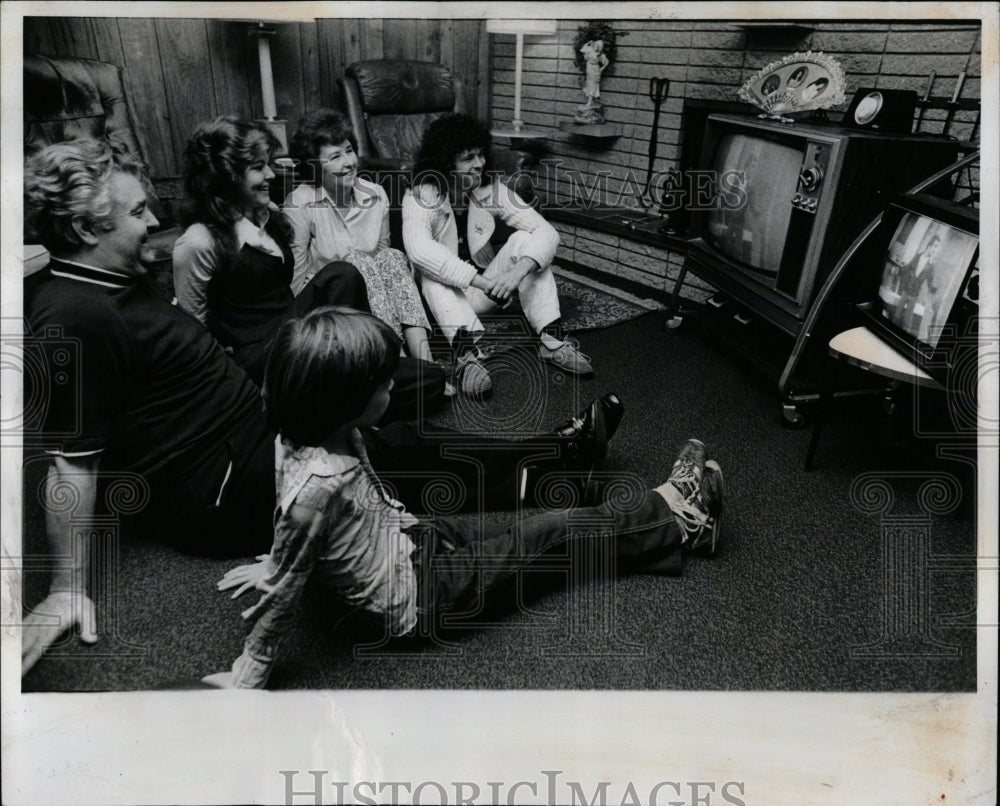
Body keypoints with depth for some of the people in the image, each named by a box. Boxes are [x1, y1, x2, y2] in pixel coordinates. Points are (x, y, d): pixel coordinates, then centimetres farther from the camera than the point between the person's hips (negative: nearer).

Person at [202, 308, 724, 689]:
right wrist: (249, 675, -15)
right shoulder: (318, 486, -35)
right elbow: (284, 589, -24)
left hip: (411, 538, 8)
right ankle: (680, 519, 21)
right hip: (419, 597, -8)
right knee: (555, 529, -1)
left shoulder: (330, 436, -9)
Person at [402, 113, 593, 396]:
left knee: (523, 239, -19)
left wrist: (518, 271, -37)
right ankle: (466, 353, -49)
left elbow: (546, 231, -17)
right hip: (446, 295, -3)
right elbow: (418, 249, -38)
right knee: (432, 272, -33)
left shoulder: (492, 190, -8)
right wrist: (480, 280, -44)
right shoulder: (420, 197, -17)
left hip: (485, 290, 3)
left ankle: (551, 339, -26)